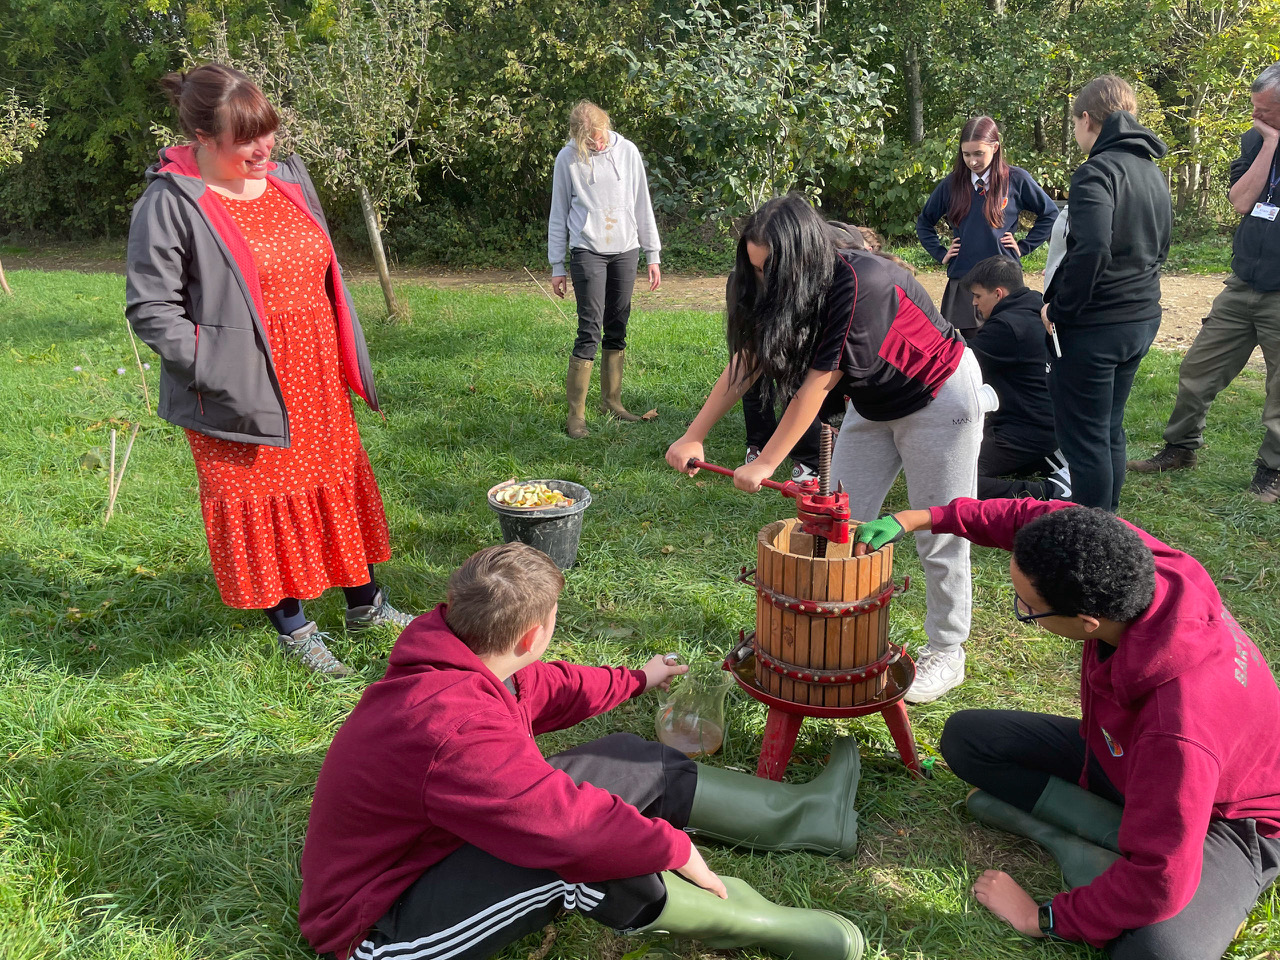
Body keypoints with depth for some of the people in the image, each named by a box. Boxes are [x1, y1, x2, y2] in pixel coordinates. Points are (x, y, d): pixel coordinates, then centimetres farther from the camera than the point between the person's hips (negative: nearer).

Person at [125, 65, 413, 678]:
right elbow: (150, 310, -12)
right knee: (267, 504, 6)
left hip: (316, 383, 6)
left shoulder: (289, 179, 7)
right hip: (247, 393, -6)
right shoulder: (170, 206, -14)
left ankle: (365, 605, 33)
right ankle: (292, 628, 25)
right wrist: (219, 371, -19)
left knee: (340, 486, 15)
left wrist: (348, 364, 13)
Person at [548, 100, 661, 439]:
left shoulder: (627, 151, 5)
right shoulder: (568, 158, -1)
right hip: (587, 253, -3)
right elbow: (558, 215, 4)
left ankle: (611, 400, 19)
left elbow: (642, 205, 10)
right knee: (590, 331, -11)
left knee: (617, 330, 7)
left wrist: (652, 255, 8)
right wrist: (556, 266, 2)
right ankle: (576, 414, -8)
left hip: (626, 251, 3)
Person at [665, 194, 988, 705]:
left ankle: (945, 653, 16)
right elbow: (745, 363, -9)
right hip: (873, 403, 8)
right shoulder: (794, 289, -12)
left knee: (938, 535, 0)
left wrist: (765, 464, -26)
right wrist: (693, 436, -12)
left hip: (940, 399, -7)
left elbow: (815, 388, -32)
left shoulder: (861, 287, -35)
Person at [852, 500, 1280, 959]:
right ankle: (1114, 835, -7)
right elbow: (1037, 517, -7)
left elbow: (1157, 883, -34)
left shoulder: (1177, 730, -43)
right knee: (965, 736, 1)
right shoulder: (1131, 556, -27)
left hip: (1224, 817, -7)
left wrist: (1042, 918, -21)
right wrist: (923, 518, -5)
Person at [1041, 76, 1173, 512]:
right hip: (1141, 320, 9)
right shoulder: (1152, 172, 13)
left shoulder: (1097, 171, -16)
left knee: (1083, 439, 1)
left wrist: (1059, 309, -18)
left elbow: (1090, 249, -29)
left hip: (1094, 328, -9)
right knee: (1109, 430, 20)